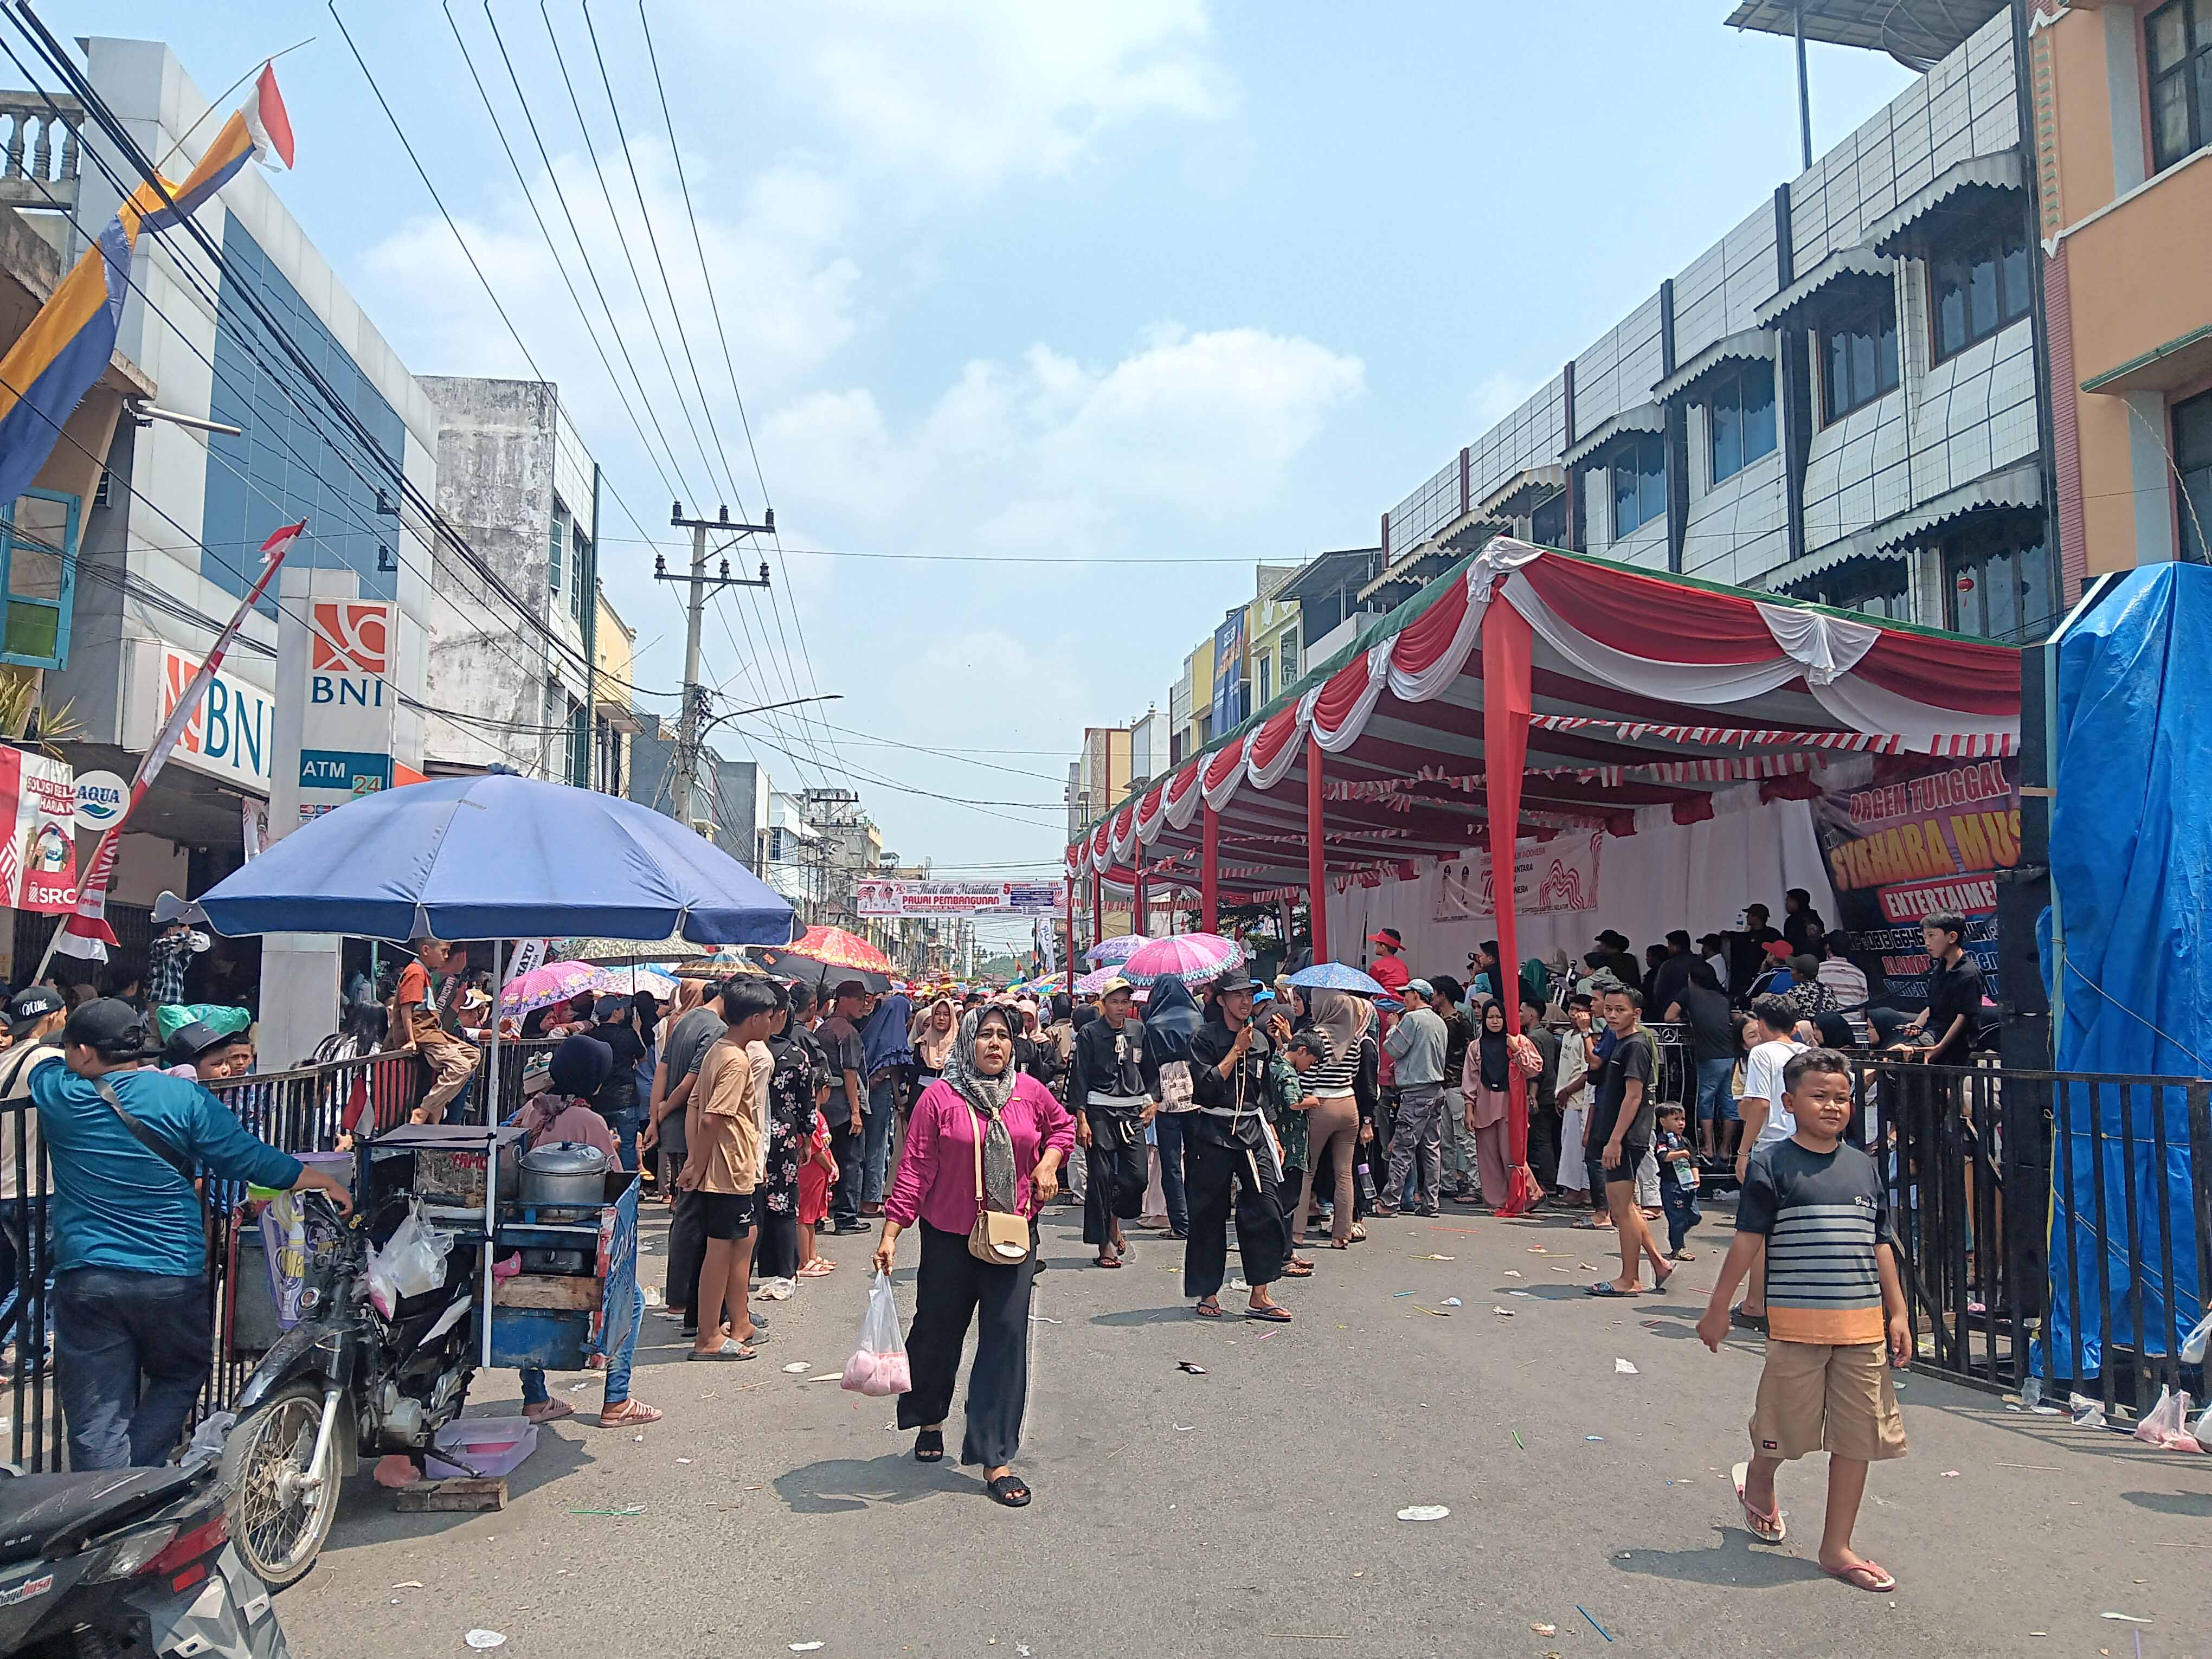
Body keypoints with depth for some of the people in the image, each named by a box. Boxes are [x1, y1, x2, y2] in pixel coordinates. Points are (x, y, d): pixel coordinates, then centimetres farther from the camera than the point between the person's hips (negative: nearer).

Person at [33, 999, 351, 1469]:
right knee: (181, 1377, 21)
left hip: (84, 1282, 1)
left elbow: (43, 1056, 22)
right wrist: (325, 1180, 8)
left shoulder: (59, 1096, -2)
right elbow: (250, 1159, -4)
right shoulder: (184, 1098, -5)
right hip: (173, 1277, 0)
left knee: (97, 1425, 6)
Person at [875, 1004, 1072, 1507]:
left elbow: (1062, 1126, 19)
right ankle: (930, 1419, 43)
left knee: (1007, 1339, -3)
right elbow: (915, 1170, -9)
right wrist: (890, 1233, -13)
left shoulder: (1030, 1092, -1)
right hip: (949, 1237, -2)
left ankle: (994, 1459, 5)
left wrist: (1049, 1163, 0)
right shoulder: (939, 1098, -10)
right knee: (938, 1332, 13)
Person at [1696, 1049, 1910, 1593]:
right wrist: (1719, 1308, -4)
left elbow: (1880, 1245, 14)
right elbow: (1748, 1240, -5)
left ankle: (1837, 1547, 18)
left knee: (1858, 1435, 6)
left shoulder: (1863, 1166, 9)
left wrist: (1897, 1313, 10)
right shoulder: (1773, 1164, -6)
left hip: (1863, 1323, 5)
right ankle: (1758, 1486, 39)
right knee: (1785, 1425, 7)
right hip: (1797, 1320, -4)